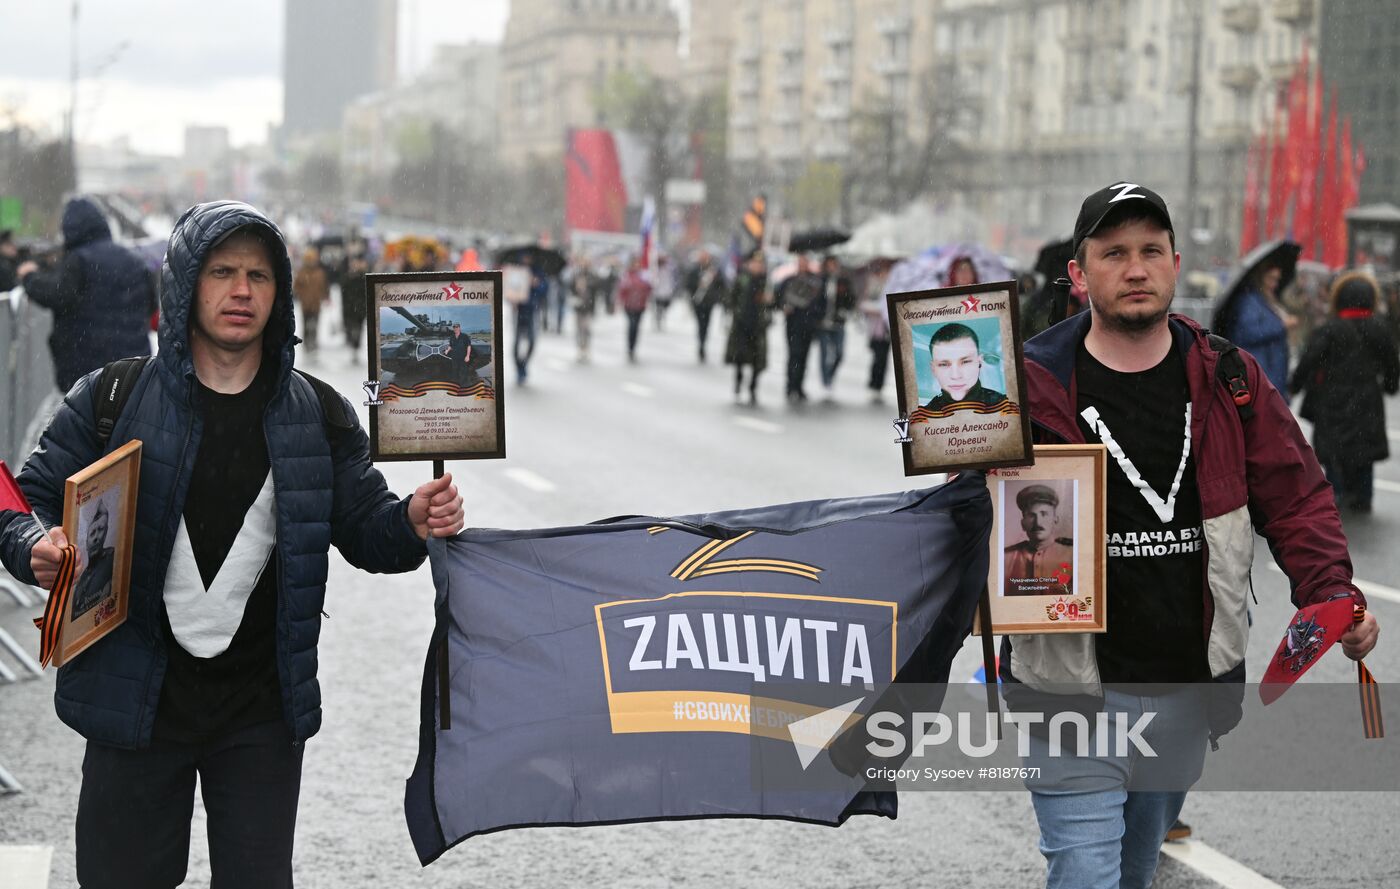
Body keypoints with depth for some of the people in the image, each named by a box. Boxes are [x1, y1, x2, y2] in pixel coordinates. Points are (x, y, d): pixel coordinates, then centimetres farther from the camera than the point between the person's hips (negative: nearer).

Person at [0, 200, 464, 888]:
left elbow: (364, 528, 7)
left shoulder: (318, 416, 3)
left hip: (262, 713, 1)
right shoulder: (111, 400, -3)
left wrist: (413, 524, -15)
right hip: (138, 701, -1)